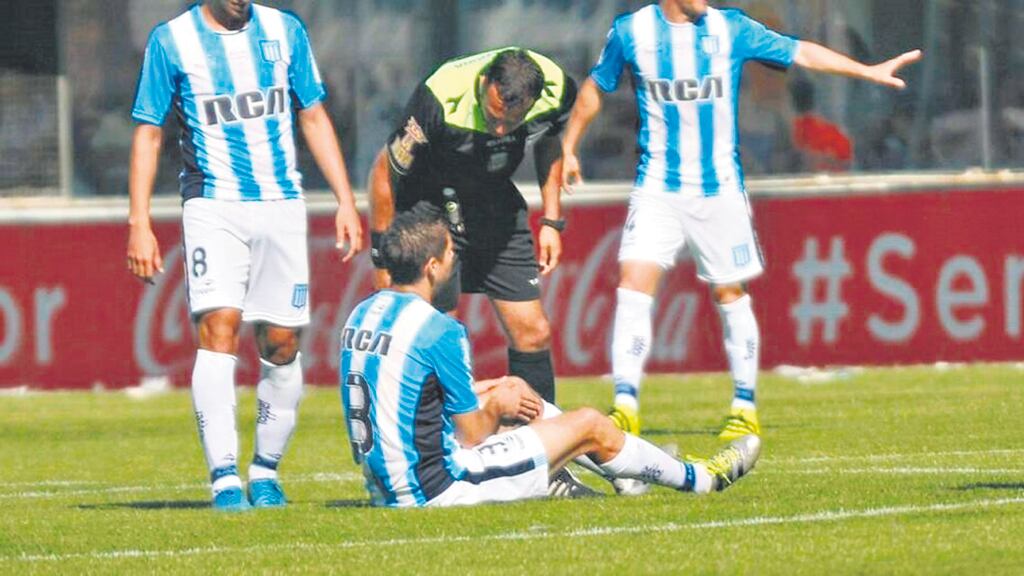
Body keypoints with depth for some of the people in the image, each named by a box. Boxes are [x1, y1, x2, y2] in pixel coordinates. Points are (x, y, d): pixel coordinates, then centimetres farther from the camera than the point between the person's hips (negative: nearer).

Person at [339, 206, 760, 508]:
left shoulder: (361, 315, 4)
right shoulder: (440, 331, -21)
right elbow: (472, 435, -14)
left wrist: (481, 392, 17)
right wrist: (496, 406, 7)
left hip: (386, 488, 9)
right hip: (438, 486, -9)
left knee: (511, 395, 27)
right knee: (590, 426, 5)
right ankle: (699, 479, 29)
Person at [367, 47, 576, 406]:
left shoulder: (557, 90, -19)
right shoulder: (440, 100, -33)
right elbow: (385, 171, -17)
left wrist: (552, 221, 5)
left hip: (497, 200, 4)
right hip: (433, 206, -4)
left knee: (533, 334, 1)